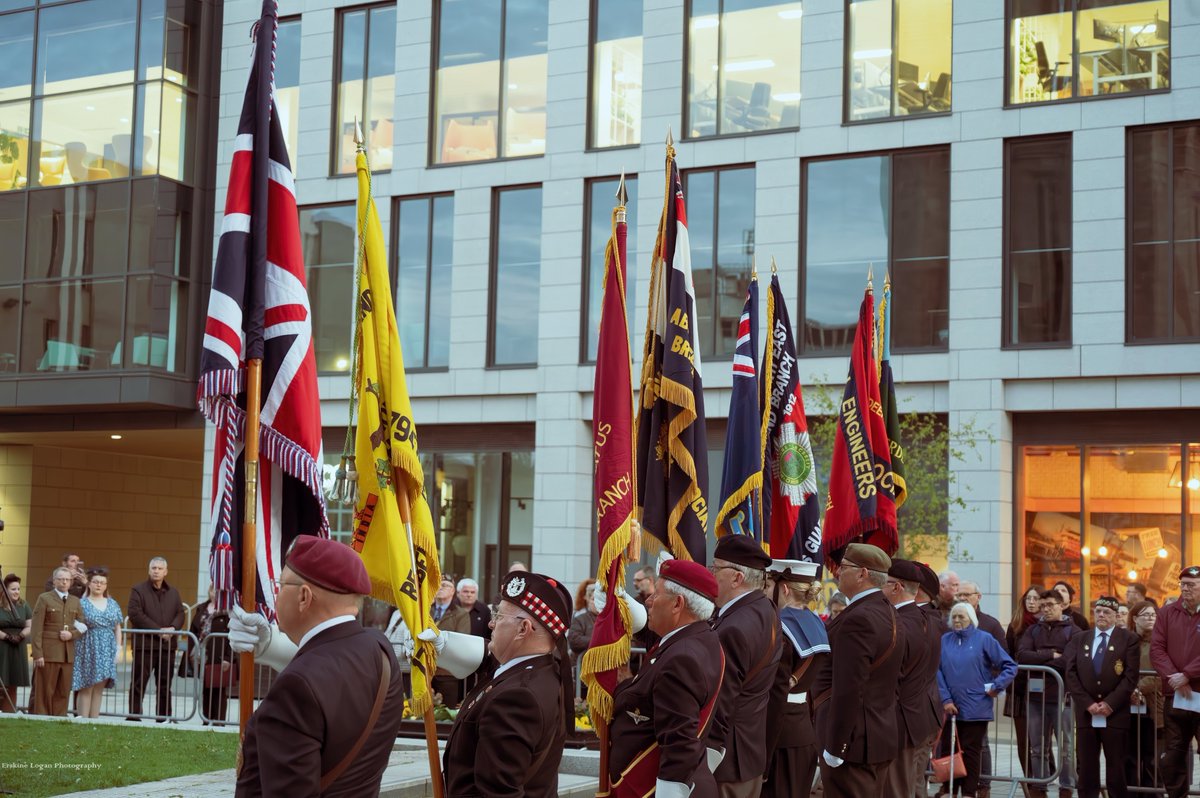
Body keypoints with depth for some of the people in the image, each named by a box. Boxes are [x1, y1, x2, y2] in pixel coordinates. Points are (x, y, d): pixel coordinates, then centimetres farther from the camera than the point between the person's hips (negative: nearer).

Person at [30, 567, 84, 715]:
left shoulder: (75, 601, 16)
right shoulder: (44, 599, 3)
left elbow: (82, 626, 15)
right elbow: (36, 629, -3)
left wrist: (72, 634, -7)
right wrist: (38, 654, -11)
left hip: (68, 653, 4)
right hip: (48, 653, -4)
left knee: (63, 692, 3)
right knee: (45, 692, -2)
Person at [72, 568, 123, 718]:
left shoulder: (113, 604, 13)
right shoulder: (81, 603, 0)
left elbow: (117, 628, 14)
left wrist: (118, 648, 7)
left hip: (106, 651, 4)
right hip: (88, 650, -4)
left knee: (99, 688, 5)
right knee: (86, 688, -4)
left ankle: (94, 720, 10)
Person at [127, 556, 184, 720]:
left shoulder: (173, 593, 16)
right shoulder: (138, 590, 0)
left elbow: (180, 614, 10)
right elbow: (135, 614, -11)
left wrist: (173, 628, -13)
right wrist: (158, 630, -16)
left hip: (167, 644, 4)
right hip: (144, 644, -4)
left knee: (165, 686, 8)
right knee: (138, 684, -1)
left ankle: (163, 717, 12)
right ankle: (134, 716, 3)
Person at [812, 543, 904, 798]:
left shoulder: (858, 619, -20)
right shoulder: (888, 613, 11)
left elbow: (847, 690, -24)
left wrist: (834, 747, -19)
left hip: (854, 740, -10)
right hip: (882, 736, 10)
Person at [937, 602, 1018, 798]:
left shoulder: (984, 639, -1)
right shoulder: (944, 640, 6)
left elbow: (1010, 666, 1)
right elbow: (938, 672, 1)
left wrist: (995, 687, -5)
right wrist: (946, 699, -7)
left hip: (975, 708, -3)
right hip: (950, 708, 3)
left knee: (971, 752, 1)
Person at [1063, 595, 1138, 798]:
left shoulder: (1128, 639, 2)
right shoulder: (1079, 640, 12)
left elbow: (1131, 676, -6)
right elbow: (1071, 674, 4)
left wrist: (1110, 704, -13)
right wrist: (1087, 703, -7)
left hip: (1115, 713, -2)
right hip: (1085, 713, 3)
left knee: (1116, 768, 2)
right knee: (1086, 768, 2)